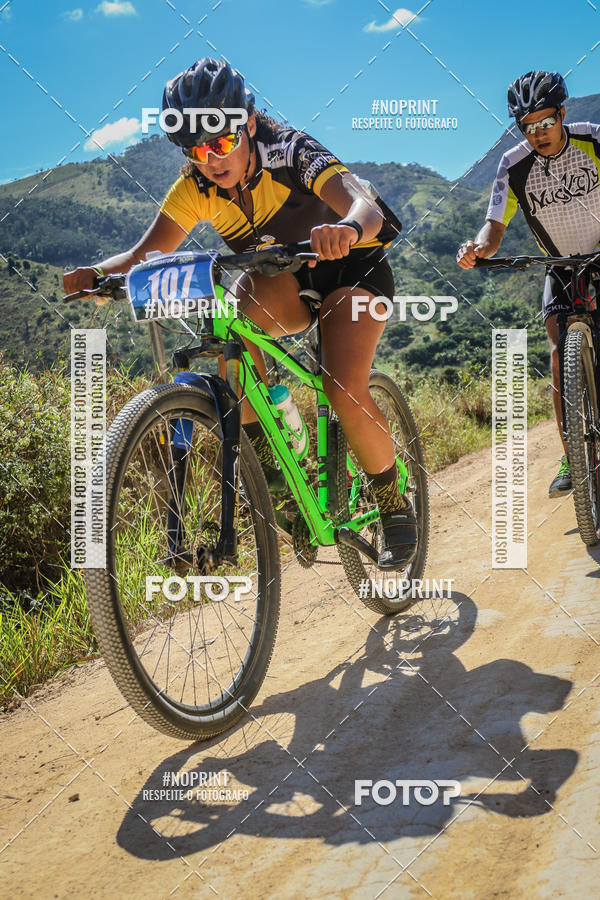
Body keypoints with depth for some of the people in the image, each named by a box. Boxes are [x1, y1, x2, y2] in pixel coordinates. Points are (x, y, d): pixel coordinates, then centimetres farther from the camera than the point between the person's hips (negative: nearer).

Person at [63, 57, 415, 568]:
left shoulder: (291, 154, -30)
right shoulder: (197, 187, -16)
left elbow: (366, 206, -46)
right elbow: (147, 253, -21)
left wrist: (347, 228, -70)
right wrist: (99, 274, -43)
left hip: (353, 265, -4)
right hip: (284, 280, 4)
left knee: (345, 391, -26)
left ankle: (395, 505, -1)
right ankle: (264, 454, -17)